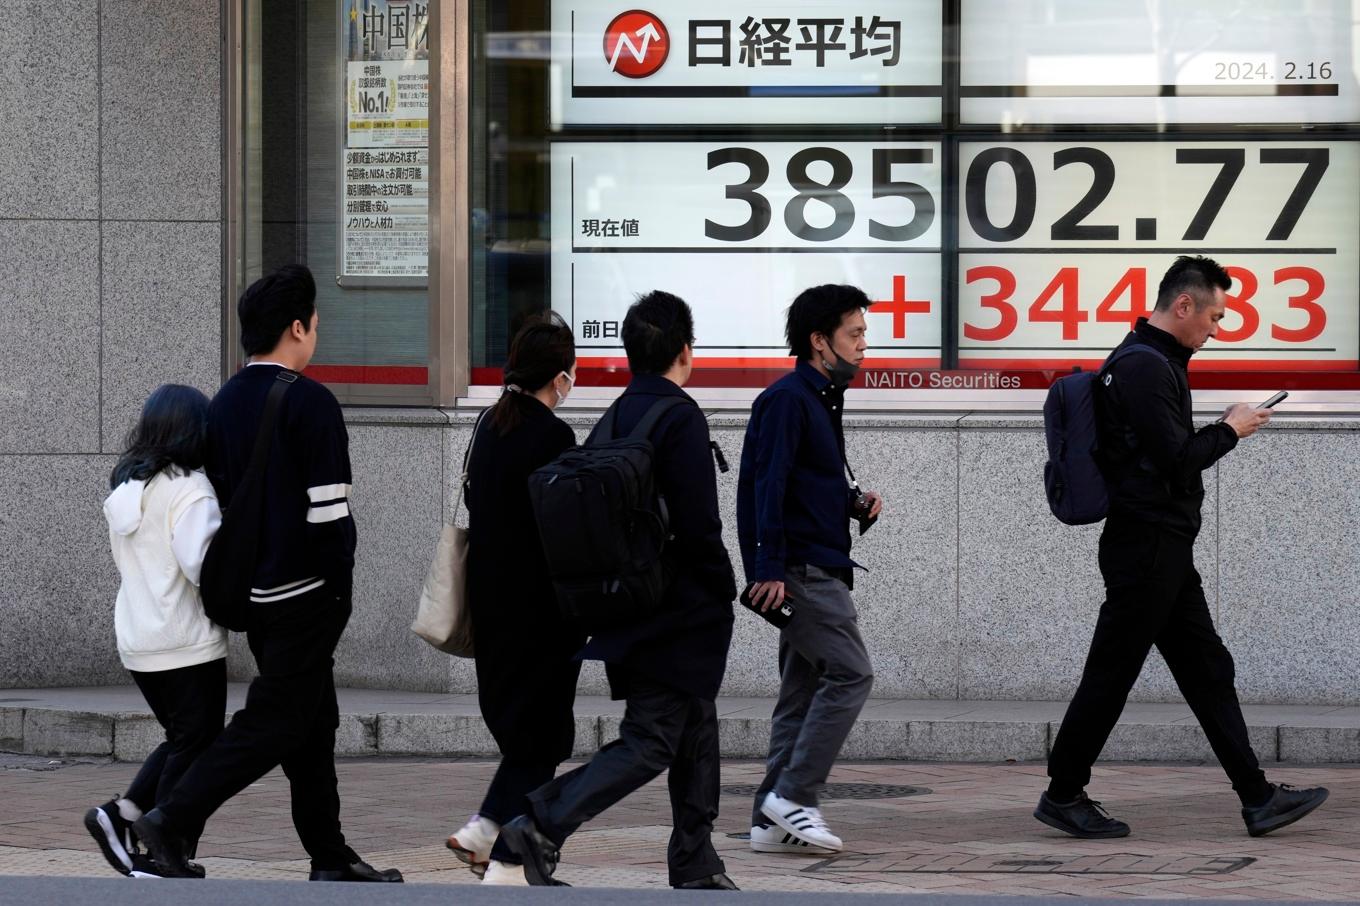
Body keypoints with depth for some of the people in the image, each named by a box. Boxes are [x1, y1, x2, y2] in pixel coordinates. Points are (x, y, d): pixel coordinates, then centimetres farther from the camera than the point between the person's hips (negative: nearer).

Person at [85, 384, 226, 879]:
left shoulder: (124, 490, 11)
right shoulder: (190, 489, -15)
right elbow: (201, 563, -24)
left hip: (137, 643, 8)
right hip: (188, 644, -8)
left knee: (182, 739, 20)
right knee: (196, 748, 2)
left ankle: (121, 815, 6)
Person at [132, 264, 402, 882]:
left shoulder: (224, 403, 11)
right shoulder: (309, 403, -14)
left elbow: (219, 500, 14)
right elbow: (328, 510, -17)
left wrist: (236, 580, 19)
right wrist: (338, 590, -9)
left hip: (253, 593, 8)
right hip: (304, 595, -8)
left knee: (313, 720, 14)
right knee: (272, 722, -5)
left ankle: (330, 858, 16)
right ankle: (172, 820, -14)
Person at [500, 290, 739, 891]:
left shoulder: (613, 419, 10)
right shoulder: (680, 419, -15)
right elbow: (698, 526, -19)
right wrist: (725, 593, -5)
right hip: (678, 615, -9)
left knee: (695, 729, 17)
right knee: (650, 743, -7)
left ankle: (696, 867, 21)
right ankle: (544, 825, -18)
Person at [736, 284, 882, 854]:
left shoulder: (821, 400, 20)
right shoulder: (787, 399, -10)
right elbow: (770, 486, -17)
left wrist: (854, 502, 9)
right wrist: (770, 568, -23)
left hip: (816, 569, 10)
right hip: (800, 567, -10)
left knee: (804, 691, 8)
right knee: (850, 673, -14)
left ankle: (772, 819, 9)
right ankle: (792, 796, -12)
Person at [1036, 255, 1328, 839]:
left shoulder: (1156, 362, 17)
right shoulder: (1145, 367, -17)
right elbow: (1176, 458, -22)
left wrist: (1222, 430, 11)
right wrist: (1229, 430, -7)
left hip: (1163, 550, 11)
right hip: (1145, 548, -11)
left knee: (1207, 671, 9)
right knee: (1111, 675, -2)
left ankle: (1258, 798, 10)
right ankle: (1063, 796, 8)